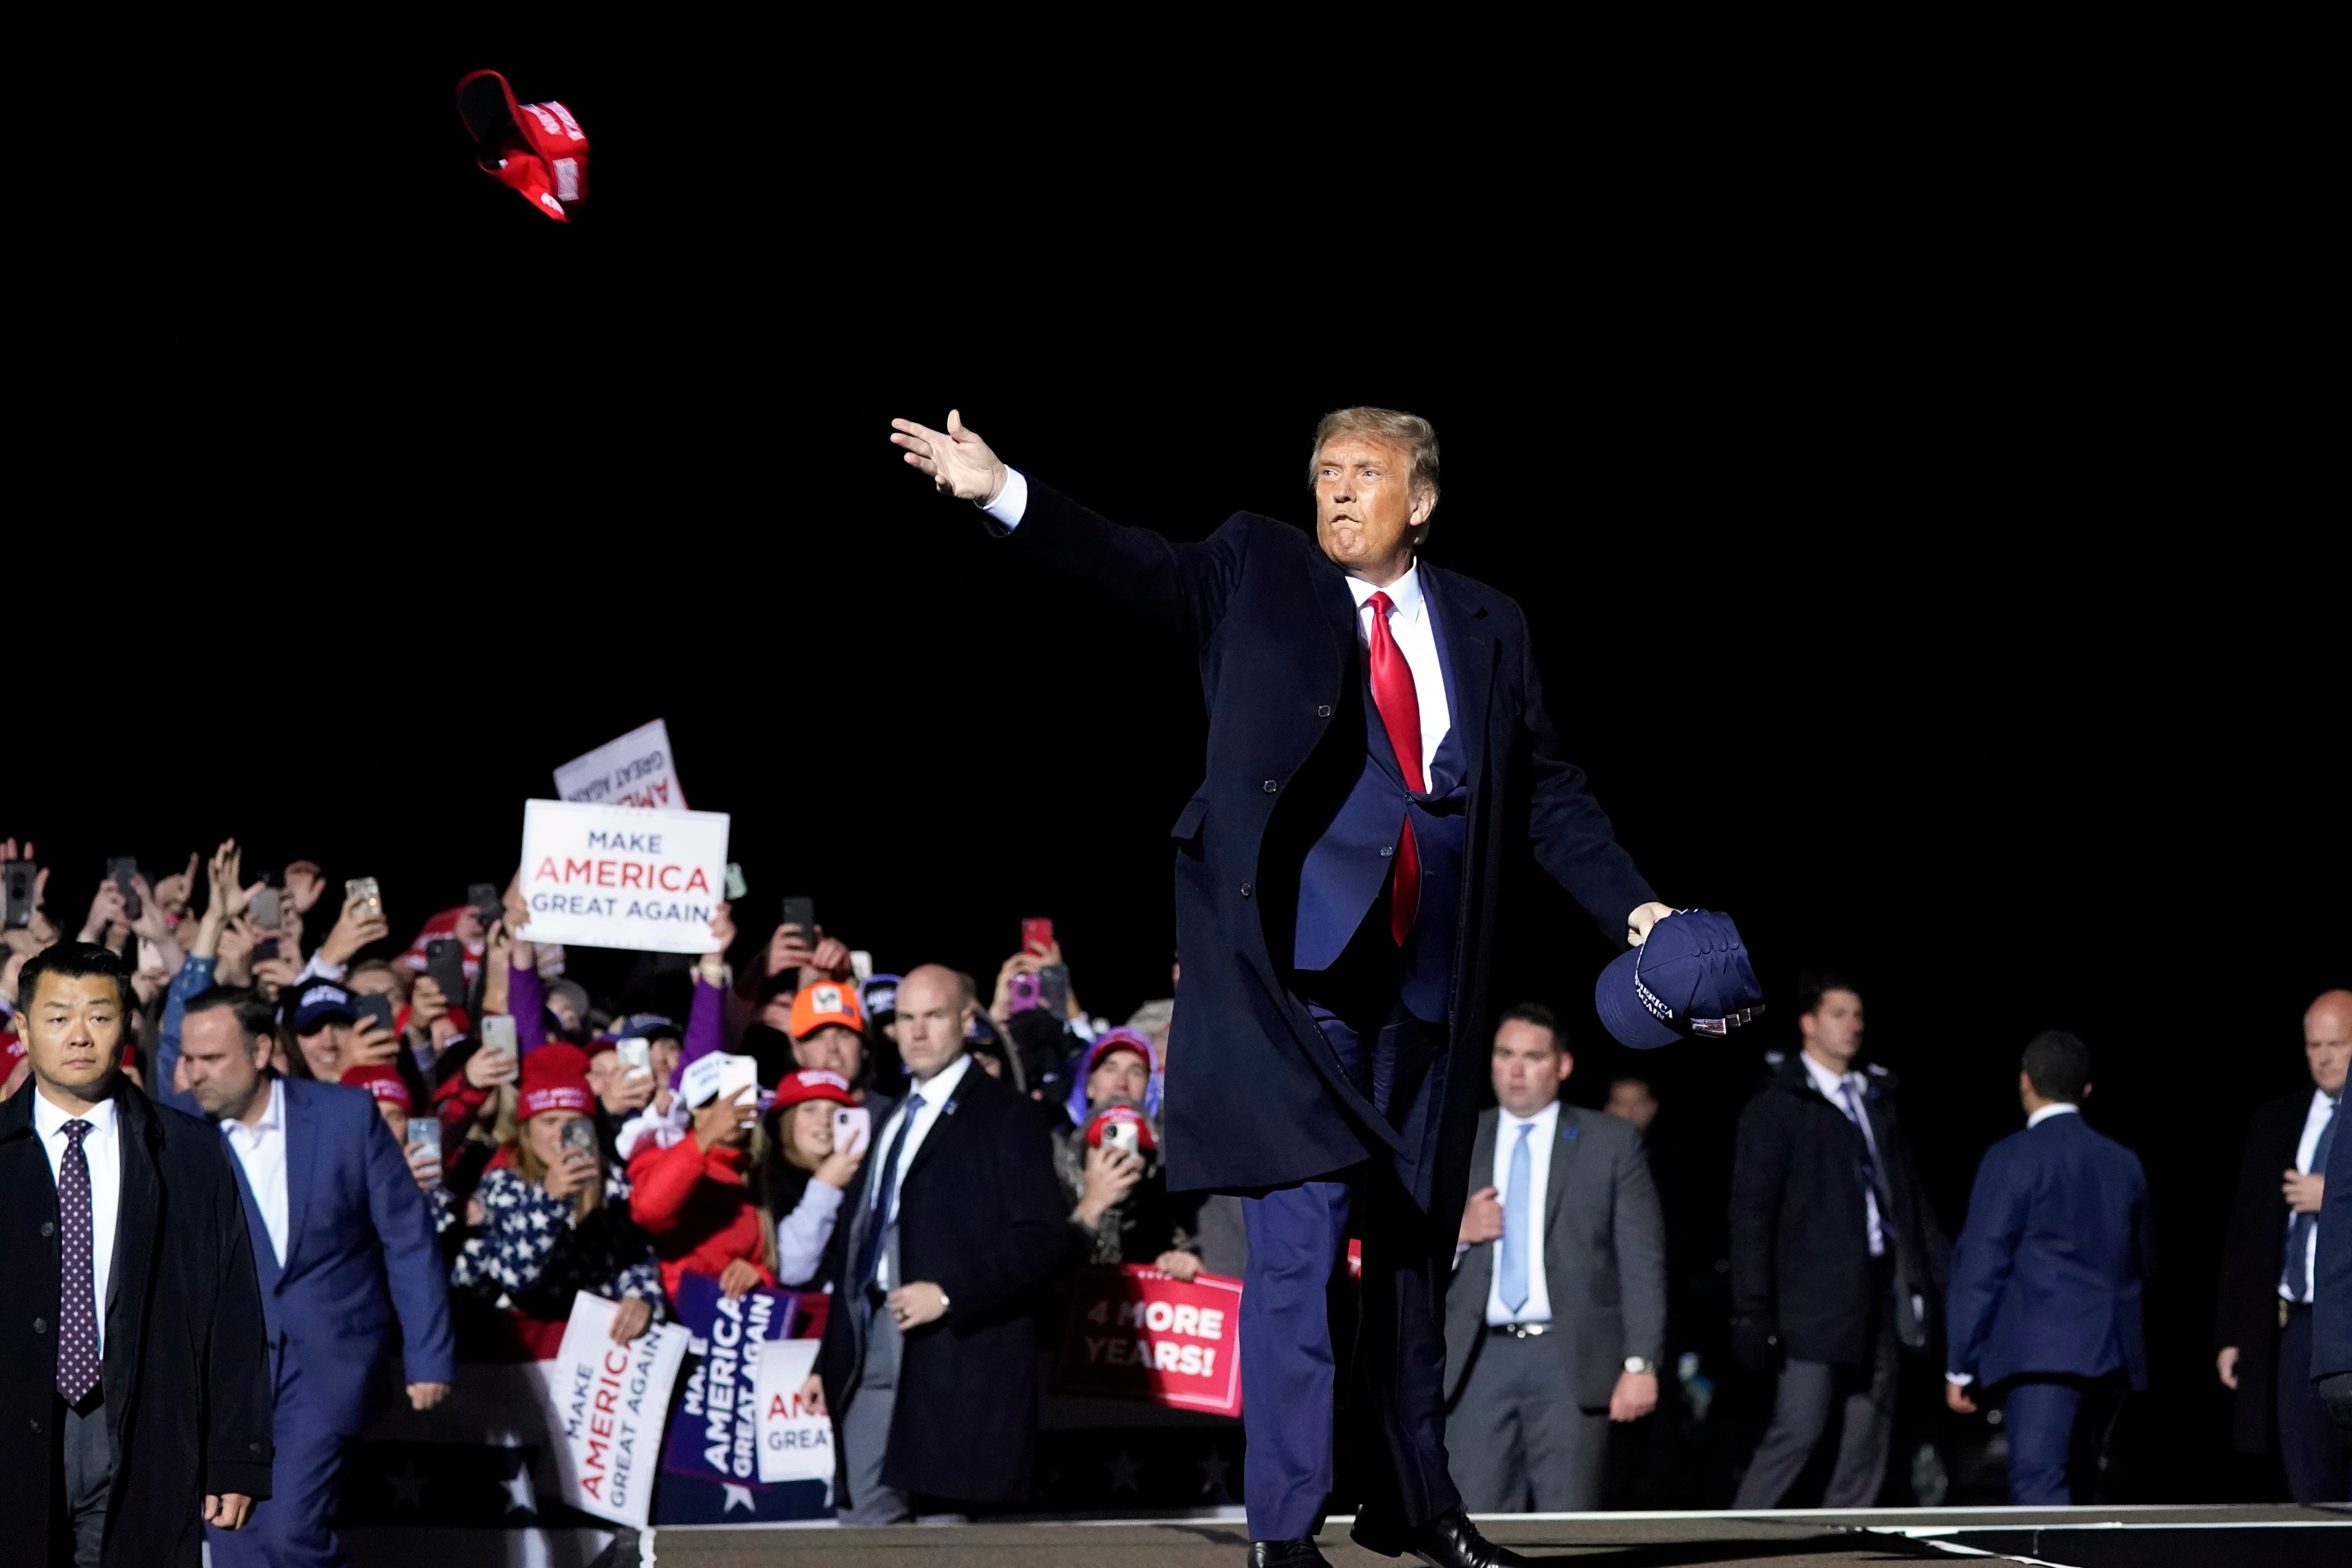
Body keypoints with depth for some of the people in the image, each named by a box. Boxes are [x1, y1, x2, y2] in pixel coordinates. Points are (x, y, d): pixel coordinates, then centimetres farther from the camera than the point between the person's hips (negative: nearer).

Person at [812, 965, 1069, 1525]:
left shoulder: (1008, 1116, -1)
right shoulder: (892, 1121, 22)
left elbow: (1039, 1240, -11)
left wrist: (949, 1295, -20)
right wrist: (830, 1362, 18)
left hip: (956, 1349, -7)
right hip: (871, 1347, 7)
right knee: (866, 1517, 4)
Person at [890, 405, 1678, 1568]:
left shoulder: (1485, 627, 13)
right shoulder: (1257, 575, 7)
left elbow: (1548, 797, 15)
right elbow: (1137, 569, -7)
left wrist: (1635, 912, 5)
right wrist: (1003, 493, -20)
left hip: (1426, 985, 4)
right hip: (1297, 971, -4)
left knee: (1413, 1244, 13)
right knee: (1298, 1239, -11)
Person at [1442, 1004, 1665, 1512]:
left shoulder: (1612, 1144, 7)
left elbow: (1642, 1262, 2)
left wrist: (1641, 1363, -7)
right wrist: (1457, 1233, -6)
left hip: (1571, 1361, -2)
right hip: (1479, 1361, 2)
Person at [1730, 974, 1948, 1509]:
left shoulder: (1876, 1099, 16)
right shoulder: (1777, 1107, -2)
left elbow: (1911, 1193, 18)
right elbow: (1751, 1215, -6)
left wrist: (1943, 1273, 8)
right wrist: (1752, 1313, -12)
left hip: (1881, 1295, 6)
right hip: (1815, 1297, -6)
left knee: (1866, 1450, 6)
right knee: (1797, 1434, -10)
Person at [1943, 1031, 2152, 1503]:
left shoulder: (2014, 1158, -5)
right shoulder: (2124, 1162, 14)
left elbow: (1980, 1266, -7)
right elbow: (2144, 1264, 23)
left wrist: (1958, 1367, -4)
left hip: (2044, 1353, -7)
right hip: (2113, 1357, 7)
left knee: (2038, 1488, -15)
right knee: (2077, 1489, 16)